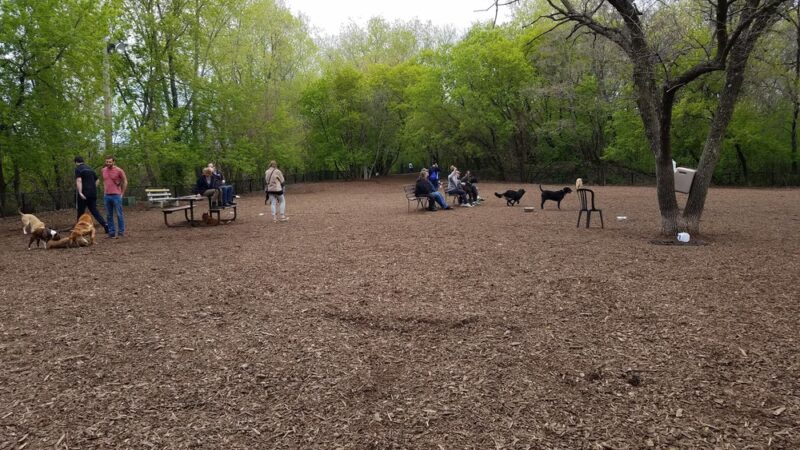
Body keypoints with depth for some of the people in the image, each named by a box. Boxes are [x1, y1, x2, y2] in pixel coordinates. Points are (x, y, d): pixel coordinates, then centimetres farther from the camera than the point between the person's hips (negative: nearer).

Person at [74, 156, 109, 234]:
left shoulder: (78, 169, -5)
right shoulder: (90, 169, 16)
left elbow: (79, 180, -18)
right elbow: (97, 180, 20)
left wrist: (80, 192, -25)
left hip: (83, 194, -6)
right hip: (93, 194, 6)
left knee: (81, 212, 6)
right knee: (94, 210, 7)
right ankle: (105, 224, -10)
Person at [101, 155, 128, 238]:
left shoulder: (119, 171, -6)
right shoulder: (103, 170, 8)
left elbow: (125, 182, 1)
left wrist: (122, 193, 0)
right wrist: (104, 191, 16)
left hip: (116, 196, -4)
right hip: (106, 196, 5)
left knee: (119, 214, -1)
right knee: (109, 216, 6)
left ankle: (121, 232, 5)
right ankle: (111, 232, 12)